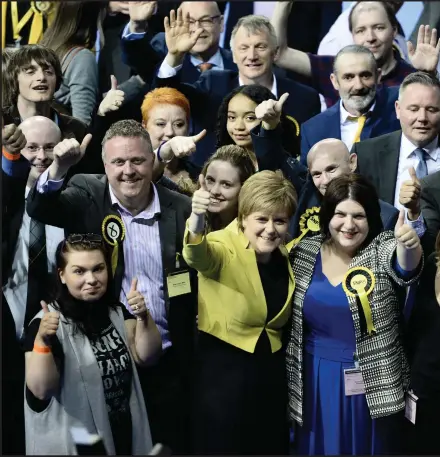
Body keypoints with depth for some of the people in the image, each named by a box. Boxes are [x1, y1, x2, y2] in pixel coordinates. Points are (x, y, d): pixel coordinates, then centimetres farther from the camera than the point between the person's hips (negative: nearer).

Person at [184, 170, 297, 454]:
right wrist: (197, 221, -60)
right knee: (222, 446, 3)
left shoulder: (285, 256, 2)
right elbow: (199, 257, -40)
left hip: (272, 369, 6)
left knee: (271, 446, 15)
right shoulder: (224, 248, -14)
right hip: (224, 368, -5)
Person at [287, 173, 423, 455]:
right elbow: (288, 314, 9)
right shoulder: (304, 252, -1)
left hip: (372, 383, -2)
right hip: (316, 382, 3)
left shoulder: (383, 250, -9)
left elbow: (406, 268, -32)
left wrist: (409, 245, -53)